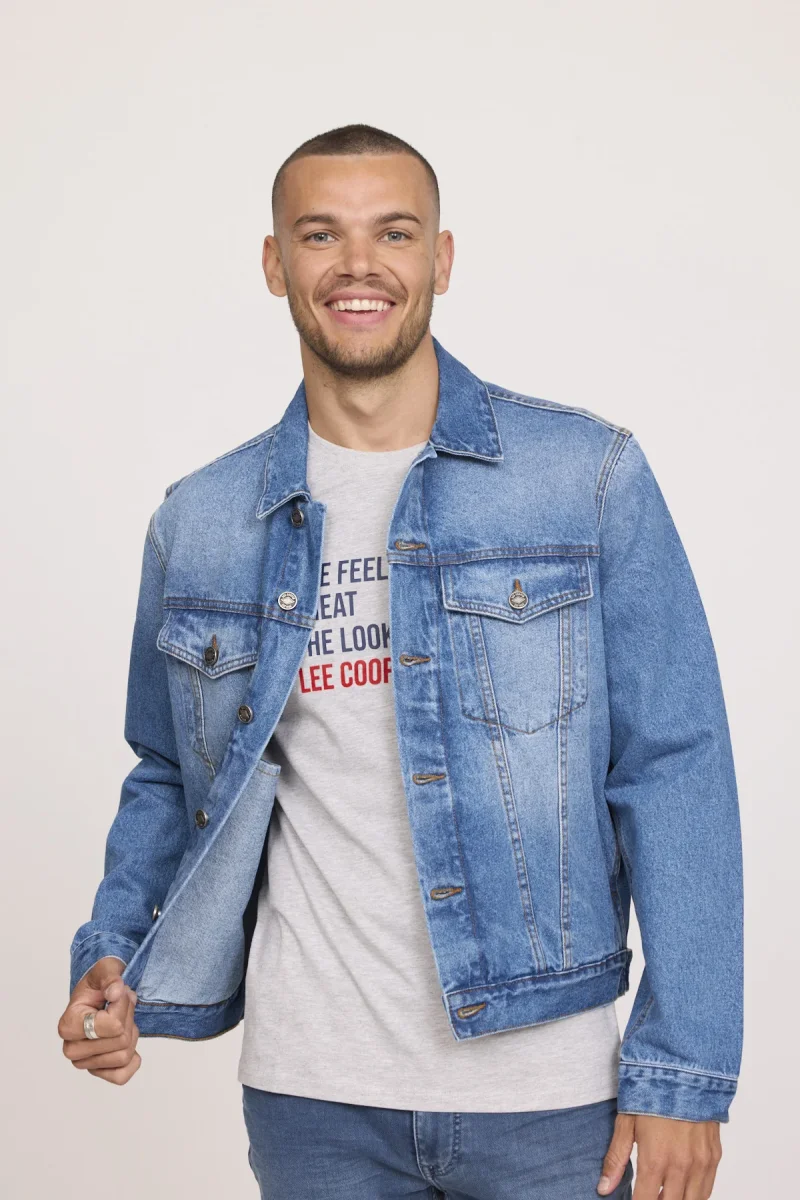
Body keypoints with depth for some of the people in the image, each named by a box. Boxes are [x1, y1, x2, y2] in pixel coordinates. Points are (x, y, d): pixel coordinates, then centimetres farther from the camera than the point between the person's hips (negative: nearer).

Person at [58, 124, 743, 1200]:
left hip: (546, 1092, -2)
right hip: (308, 1096, 2)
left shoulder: (588, 478, -4)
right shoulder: (198, 524, 4)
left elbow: (672, 777, -6)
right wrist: (114, 958, -2)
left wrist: (682, 1074, -10)